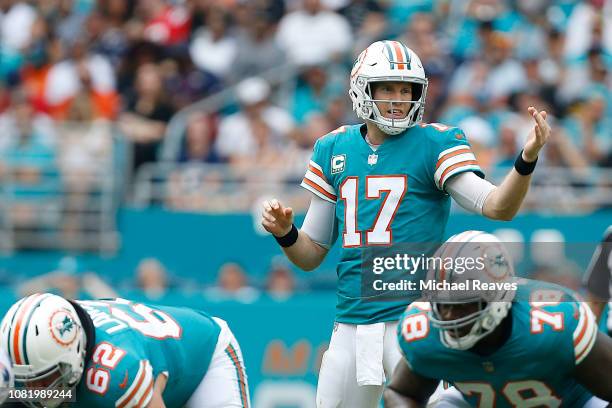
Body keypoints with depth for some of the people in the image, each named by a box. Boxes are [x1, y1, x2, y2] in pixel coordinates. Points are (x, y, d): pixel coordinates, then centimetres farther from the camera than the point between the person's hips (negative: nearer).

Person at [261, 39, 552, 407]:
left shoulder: (435, 143, -1)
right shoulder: (335, 150, 10)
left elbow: (497, 207, -14)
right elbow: (311, 255, 15)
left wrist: (527, 159, -30)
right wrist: (285, 232, -6)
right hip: (351, 325, 4)